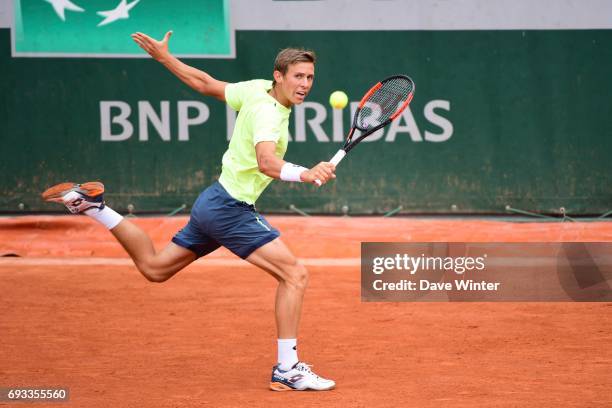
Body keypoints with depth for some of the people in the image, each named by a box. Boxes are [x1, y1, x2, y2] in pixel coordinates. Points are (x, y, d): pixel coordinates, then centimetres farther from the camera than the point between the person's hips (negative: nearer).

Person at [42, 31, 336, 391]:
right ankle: (287, 370, -15)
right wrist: (306, 174, -58)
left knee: (154, 267, 27)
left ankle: (93, 205, 27)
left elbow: (205, 83, 17)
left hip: (214, 203, 10)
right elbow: (266, 162, -42)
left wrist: (164, 57, 31)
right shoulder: (267, 111, -23)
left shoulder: (257, 88, 4)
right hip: (231, 209, -10)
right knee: (295, 275, -15)